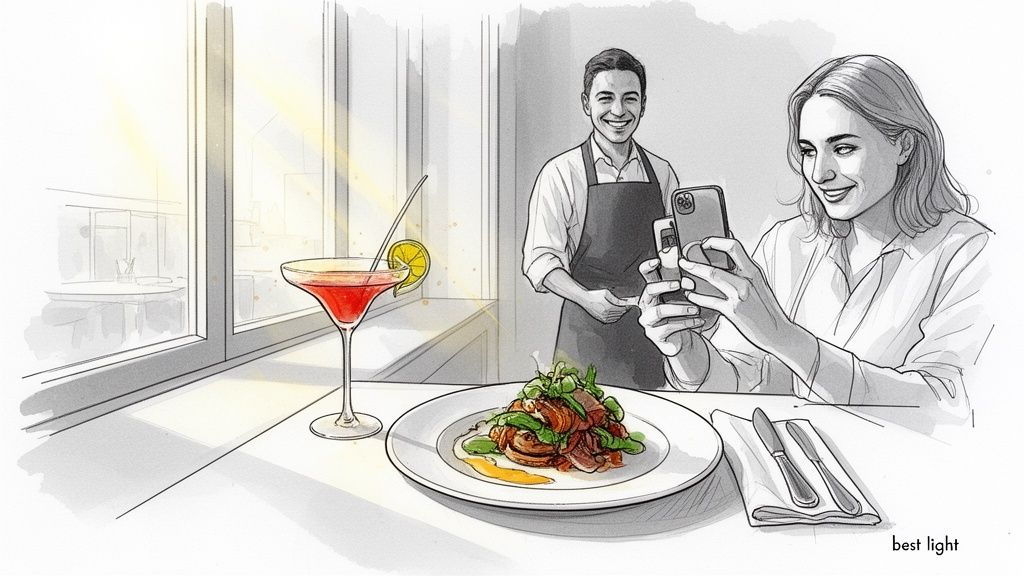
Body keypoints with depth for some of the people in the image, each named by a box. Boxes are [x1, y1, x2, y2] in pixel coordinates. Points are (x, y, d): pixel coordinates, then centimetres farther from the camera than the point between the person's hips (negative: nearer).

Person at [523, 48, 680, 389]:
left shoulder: (662, 173, 6)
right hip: (587, 333, -3)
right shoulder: (560, 173, -6)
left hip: (652, 329, 4)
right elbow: (540, 259, -8)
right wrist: (586, 298, -22)